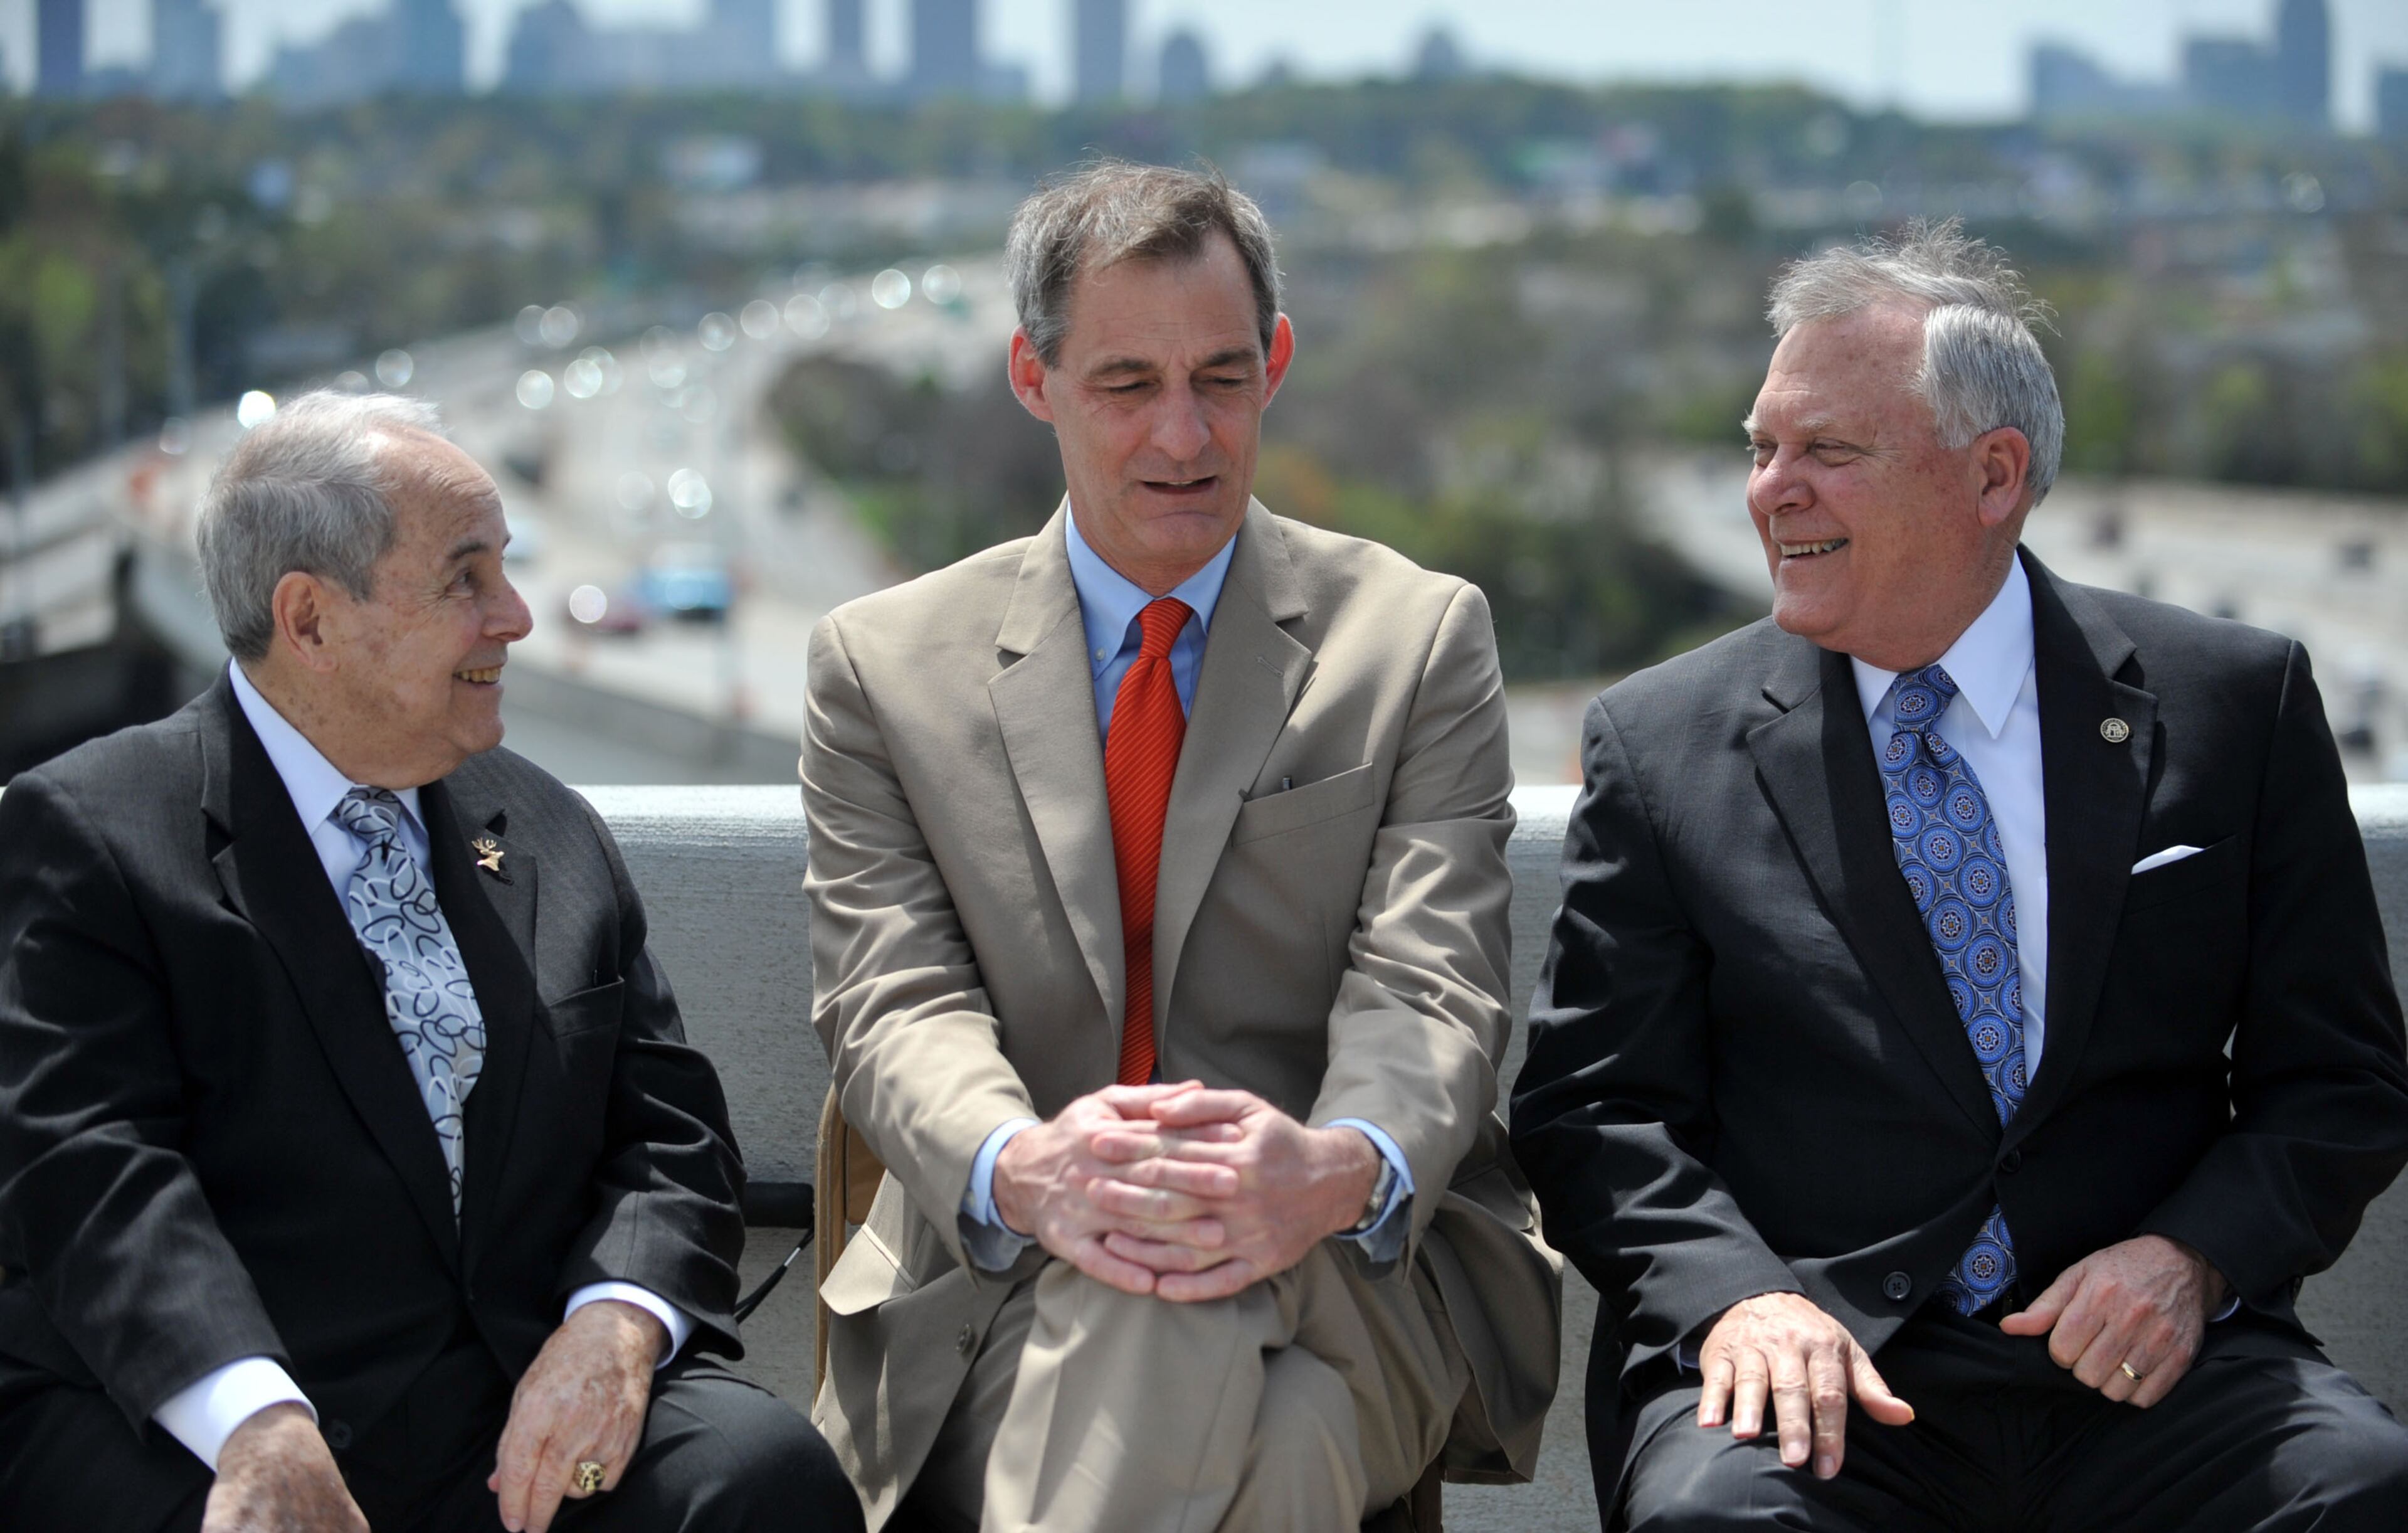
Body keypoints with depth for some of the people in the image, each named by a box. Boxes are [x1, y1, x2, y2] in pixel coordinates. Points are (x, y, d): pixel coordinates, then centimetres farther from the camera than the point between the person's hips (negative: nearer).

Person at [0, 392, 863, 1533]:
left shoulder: (554, 839, 19)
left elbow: (669, 1133, 14)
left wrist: (616, 1322, -10)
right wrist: (259, 1424, -27)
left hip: (532, 1429, 4)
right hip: (196, 1432, -4)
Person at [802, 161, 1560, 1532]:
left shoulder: (1422, 638, 10)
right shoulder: (883, 667, 12)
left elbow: (1428, 991, -2)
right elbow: (895, 1005, 0)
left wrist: (1340, 1170, -28)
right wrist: (1023, 1171, -25)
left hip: (1355, 1278, 0)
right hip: (997, 1296, 0)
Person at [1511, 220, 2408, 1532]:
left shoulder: (2235, 706, 8)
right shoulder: (1661, 745, 8)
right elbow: (1594, 1106, 6)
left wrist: (2193, 1255, -10)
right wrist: (1734, 1292, -14)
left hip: (2145, 1373, 1)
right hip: (1820, 1373, 0)